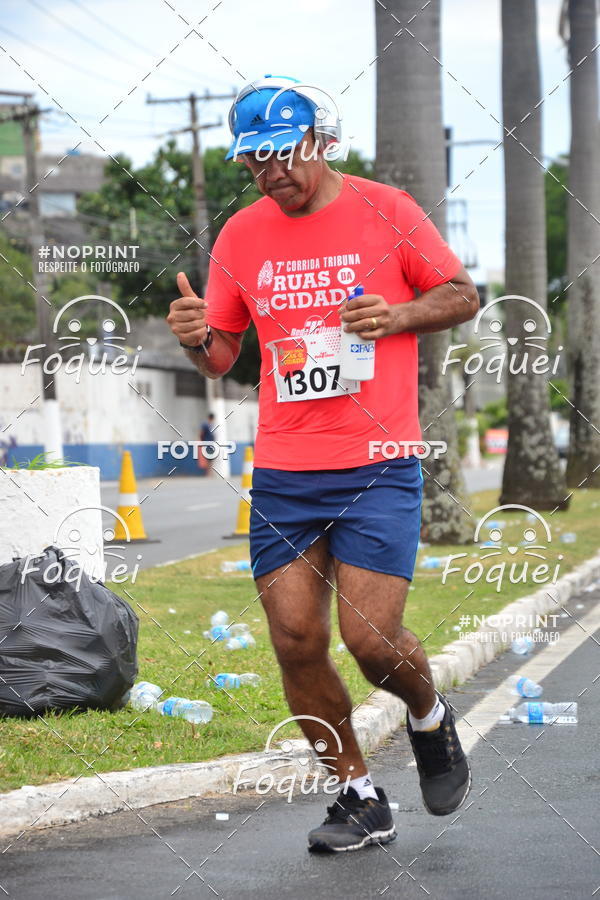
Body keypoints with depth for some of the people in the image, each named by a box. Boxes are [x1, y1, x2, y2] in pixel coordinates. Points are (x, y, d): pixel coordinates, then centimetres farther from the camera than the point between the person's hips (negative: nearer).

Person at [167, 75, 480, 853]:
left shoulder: (385, 211, -2)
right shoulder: (240, 235, 7)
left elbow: (464, 295, 7)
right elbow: (222, 355, 13)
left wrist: (396, 315, -12)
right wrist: (197, 337, -11)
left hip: (379, 467, -3)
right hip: (282, 473, 4)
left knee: (370, 637, -10)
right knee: (296, 642, 0)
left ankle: (430, 717, 25)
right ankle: (362, 798, 17)